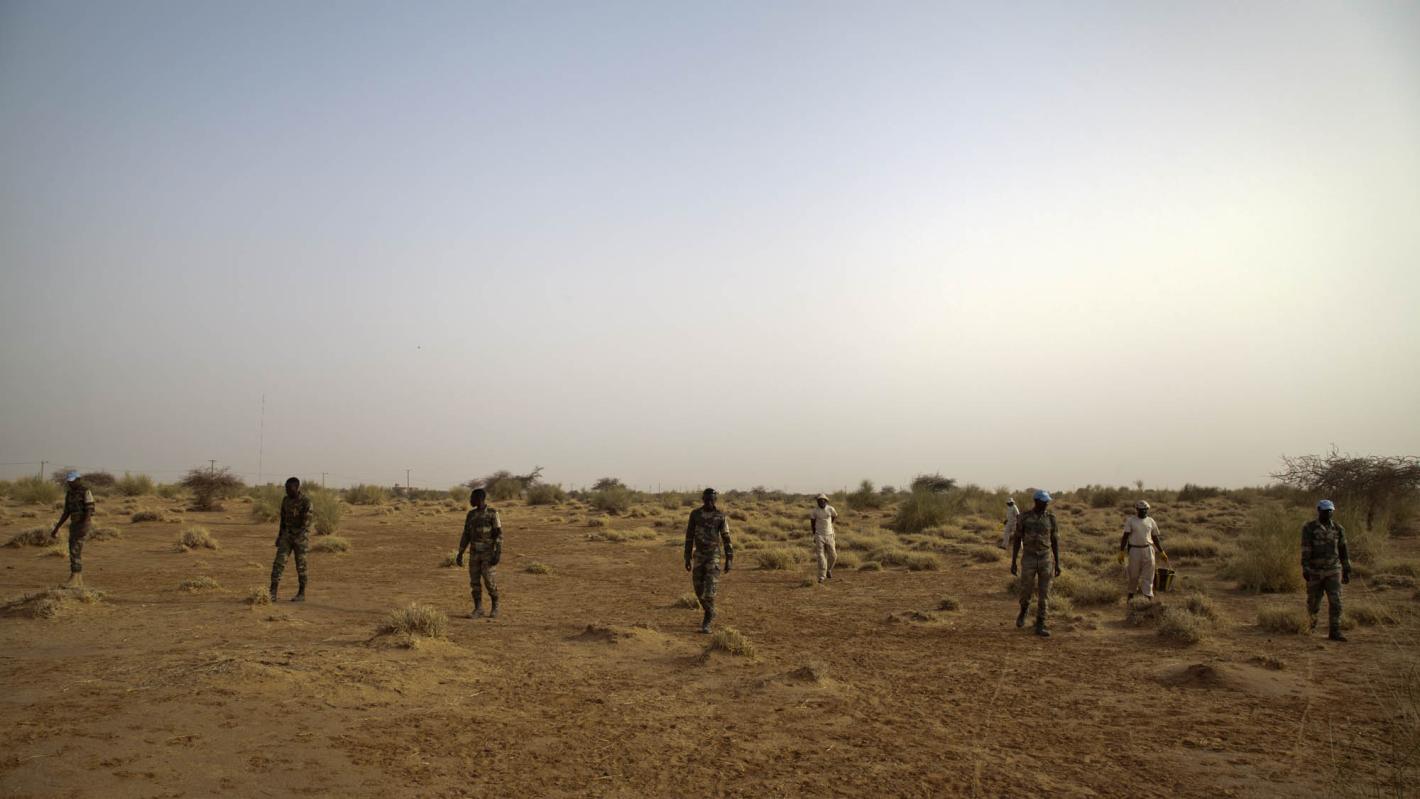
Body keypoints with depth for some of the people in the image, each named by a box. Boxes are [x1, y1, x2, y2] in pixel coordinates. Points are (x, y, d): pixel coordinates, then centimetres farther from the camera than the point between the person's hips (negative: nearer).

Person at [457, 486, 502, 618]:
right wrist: (460, 553, 7)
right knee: (474, 581, 2)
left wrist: (498, 553, -20)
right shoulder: (471, 515, 8)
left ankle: (495, 607, 10)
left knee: (490, 581, -6)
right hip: (474, 553, 5)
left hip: (488, 553, -5)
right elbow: (466, 536, 11)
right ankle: (478, 609, 10)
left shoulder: (493, 514, -9)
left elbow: (499, 535, -12)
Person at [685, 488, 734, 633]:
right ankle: (710, 613, 32)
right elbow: (689, 536, 4)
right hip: (699, 556, 3)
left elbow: (726, 538, -2)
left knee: (710, 588, -12)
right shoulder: (695, 514, 0)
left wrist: (729, 560, -4)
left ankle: (706, 623, -5)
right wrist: (687, 558, 3)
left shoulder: (720, 516, -5)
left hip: (713, 556, -3)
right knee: (699, 588, 7)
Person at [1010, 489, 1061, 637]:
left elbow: (1055, 542, 4)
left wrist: (1057, 564, 1)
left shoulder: (1051, 518, 0)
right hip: (1028, 560, -1)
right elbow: (1016, 540, -1)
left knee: (1043, 594, -2)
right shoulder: (1024, 517, -5)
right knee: (1026, 592, 0)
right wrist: (1013, 562, -3)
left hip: (1045, 560, 1)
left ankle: (1040, 626, 5)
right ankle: (1023, 611, 34)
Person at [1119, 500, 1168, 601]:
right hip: (1135, 550, -2)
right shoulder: (1130, 521, -3)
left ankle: (1148, 596, -1)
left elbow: (1155, 538, 15)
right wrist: (1121, 551, -12)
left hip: (1148, 550, 2)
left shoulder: (1151, 521, 7)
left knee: (1148, 574, -1)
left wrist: (1161, 552, 13)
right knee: (1134, 574, 7)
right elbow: (1125, 536, -6)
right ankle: (1132, 592, 29)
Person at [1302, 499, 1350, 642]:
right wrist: (1305, 569, -22)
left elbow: (1343, 551, 9)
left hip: (1333, 572, 2)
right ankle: (1311, 625, 34)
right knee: (1313, 602, 8)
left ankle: (1335, 632, -6)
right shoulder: (1309, 528, -8)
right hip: (1315, 571, -2)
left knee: (1335, 601, -8)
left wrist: (1347, 571, 9)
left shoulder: (1338, 529, 3)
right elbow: (1305, 550, -14)